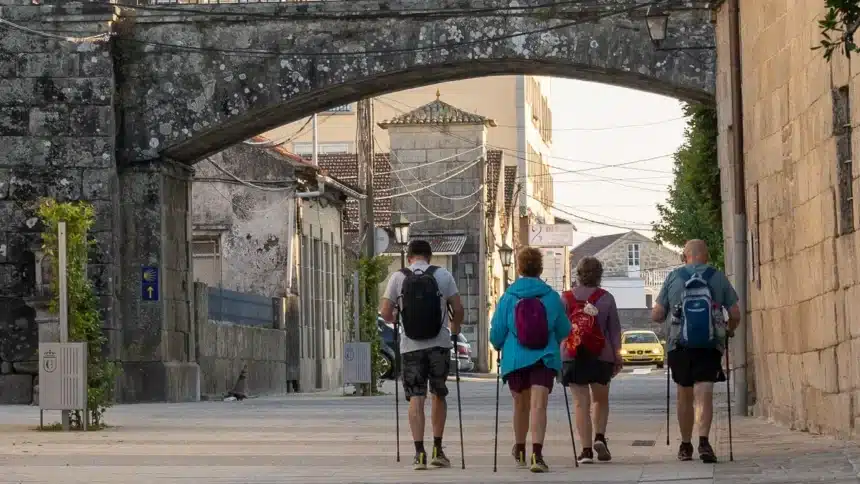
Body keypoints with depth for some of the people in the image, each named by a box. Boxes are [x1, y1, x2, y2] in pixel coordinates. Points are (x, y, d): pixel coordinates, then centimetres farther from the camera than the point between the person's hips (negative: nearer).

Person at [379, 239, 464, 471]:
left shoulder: (398, 277, 1)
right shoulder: (443, 275, 1)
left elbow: (385, 313, 0)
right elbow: (458, 309, 0)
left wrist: (395, 321, 23)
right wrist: (455, 333, 17)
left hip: (410, 346, 0)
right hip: (439, 344, 0)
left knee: (416, 398, 0)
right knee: (438, 395, 15)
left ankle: (419, 452, -10)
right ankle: (437, 450, 15)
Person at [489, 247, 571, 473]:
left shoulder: (508, 297, -2)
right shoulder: (552, 296, -1)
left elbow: (496, 332, 2)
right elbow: (564, 330, 8)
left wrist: (498, 346, 24)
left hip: (515, 358, 1)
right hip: (544, 358, -1)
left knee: (520, 404, 19)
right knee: (538, 404, -9)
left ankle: (520, 451, 37)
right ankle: (537, 454, -27)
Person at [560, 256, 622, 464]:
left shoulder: (566, 298, 1)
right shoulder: (606, 298, 0)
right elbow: (614, 329, 1)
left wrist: (557, 354, 10)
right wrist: (617, 355, 7)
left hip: (573, 355, 0)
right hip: (601, 354, 0)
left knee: (581, 403, 1)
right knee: (600, 399, 18)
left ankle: (586, 449, -6)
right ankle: (600, 437, -2)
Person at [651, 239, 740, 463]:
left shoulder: (673, 277, 4)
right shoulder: (718, 277, 4)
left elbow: (657, 315, 3)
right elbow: (735, 315, 4)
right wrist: (729, 330, 24)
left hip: (679, 344, 1)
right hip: (710, 344, -1)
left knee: (685, 395, 15)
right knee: (704, 393, -7)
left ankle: (686, 446, 24)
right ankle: (704, 440, -27)